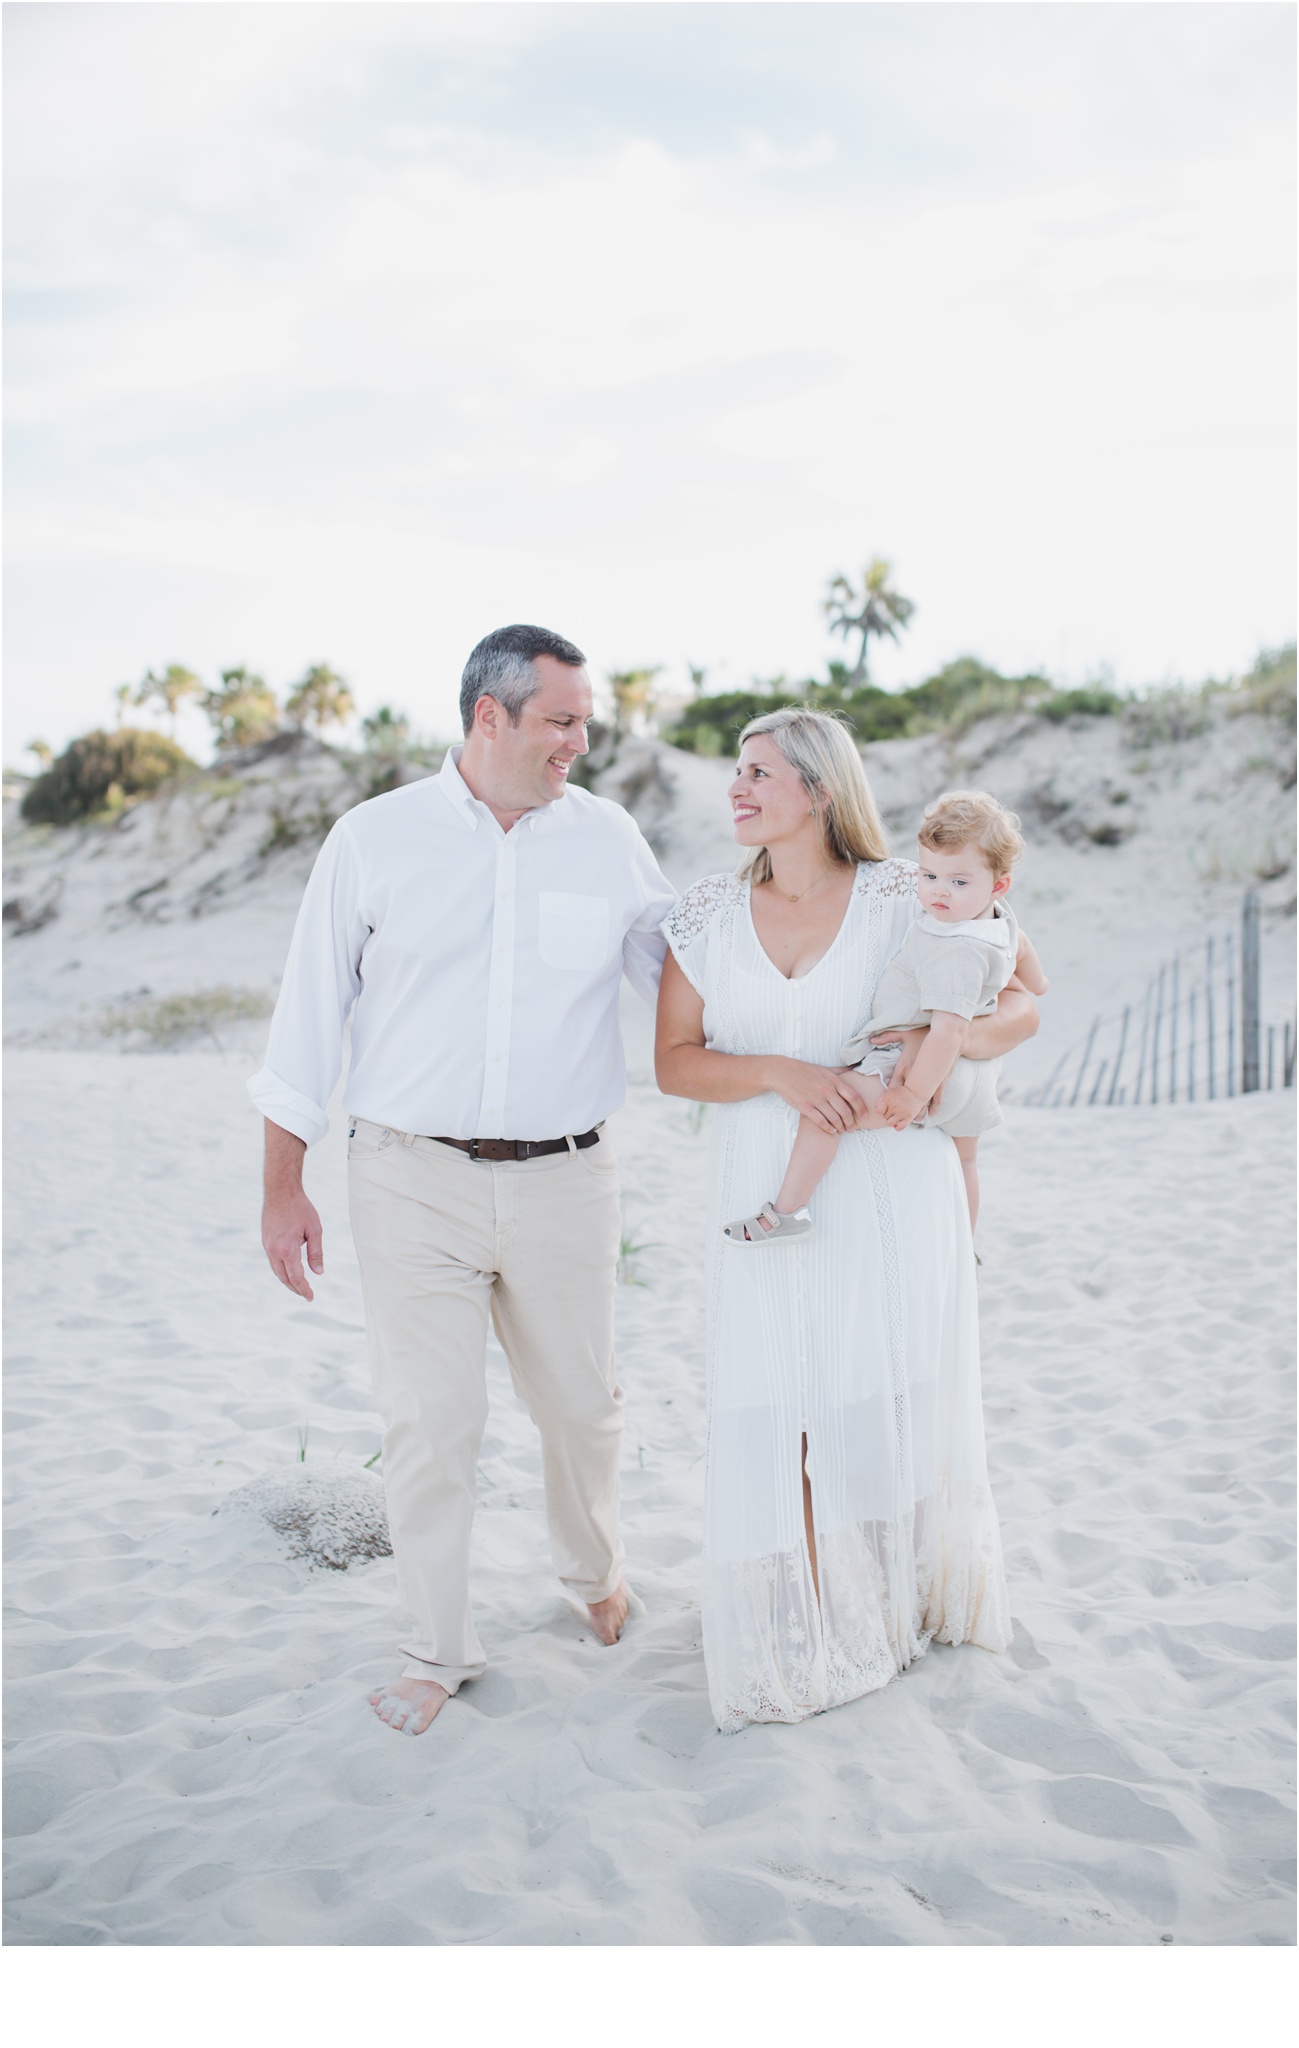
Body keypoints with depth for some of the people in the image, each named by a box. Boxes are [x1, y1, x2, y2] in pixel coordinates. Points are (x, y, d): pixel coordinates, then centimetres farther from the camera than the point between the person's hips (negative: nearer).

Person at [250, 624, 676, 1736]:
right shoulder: (376, 837, -2)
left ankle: (595, 1568, 43)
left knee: (581, 1404, 14)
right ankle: (440, 1648, 23)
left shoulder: (608, 836, 3)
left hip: (562, 1179, 2)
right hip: (415, 1180, -1)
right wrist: (284, 1186, 0)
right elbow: (311, 1011, 1)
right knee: (429, 1420, 3)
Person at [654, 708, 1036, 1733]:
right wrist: (781, 1073, -16)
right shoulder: (709, 913, 3)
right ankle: (818, 1636, 21)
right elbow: (675, 1061, 1)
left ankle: (912, 1599, 34)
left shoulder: (906, 898, -5)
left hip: (892, 1193, -1)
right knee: (792, 1414, 3)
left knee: (898, 1402, 9)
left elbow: (1023, 1005, 1)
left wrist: (952, 1039, -20)